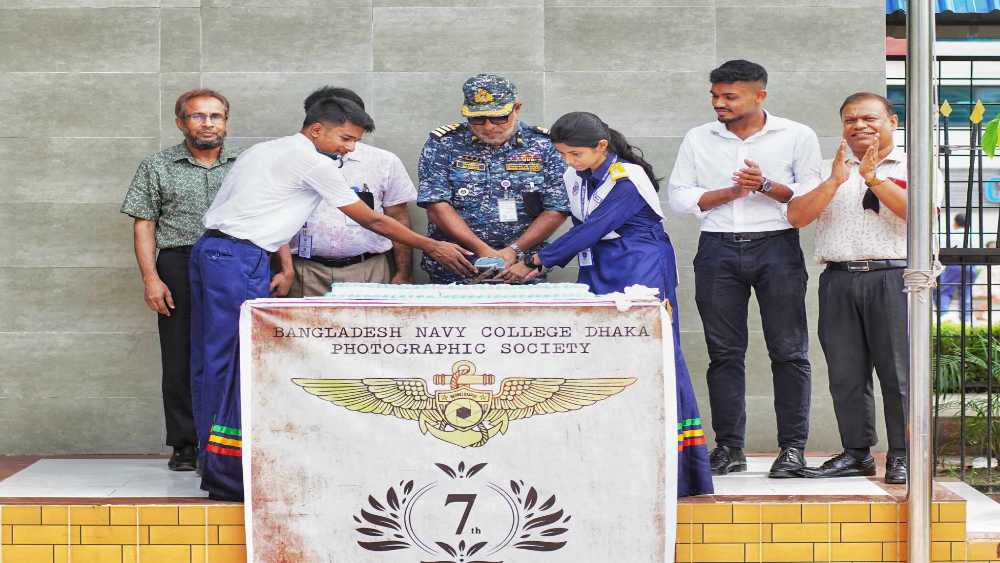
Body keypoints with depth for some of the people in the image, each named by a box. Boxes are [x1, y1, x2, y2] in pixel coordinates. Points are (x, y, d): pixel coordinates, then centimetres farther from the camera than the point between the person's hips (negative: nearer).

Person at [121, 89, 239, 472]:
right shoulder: (157, 167, 9)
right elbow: (144, 225, 5)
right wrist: (151, 278, -5)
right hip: (178, 269, -1)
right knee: (181, 358, 0)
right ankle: (185, 445, 6)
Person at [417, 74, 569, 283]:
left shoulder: (543, 145, 8)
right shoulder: (443, 144, 6)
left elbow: (557, 210, 4)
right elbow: (437, 205, -2)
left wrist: (514, 251, -8)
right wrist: (483, 250, -12)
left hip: (522, 268, 0)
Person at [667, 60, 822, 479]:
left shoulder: (797, 137, 4)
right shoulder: (698, 139, 11)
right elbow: (679, 196, 6)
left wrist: (768, 186, -14)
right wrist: (729, 192, -7)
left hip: (777, 245, -2)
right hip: (718, 250, 2)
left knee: (788, 351, -3)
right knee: (724, 352, 2)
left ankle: (793, 448, 1)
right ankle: (728, 448, 8)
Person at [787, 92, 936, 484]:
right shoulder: (827, 170, 17)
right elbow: (796, 216, 5)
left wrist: (873, 177, -12)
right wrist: (835, 181, -7)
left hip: (892, 278, -3)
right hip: (839, 279, 4)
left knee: (898, 370, -5)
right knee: (845, 373, 5)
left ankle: (902, 456, 1)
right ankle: (856, 452, 13)